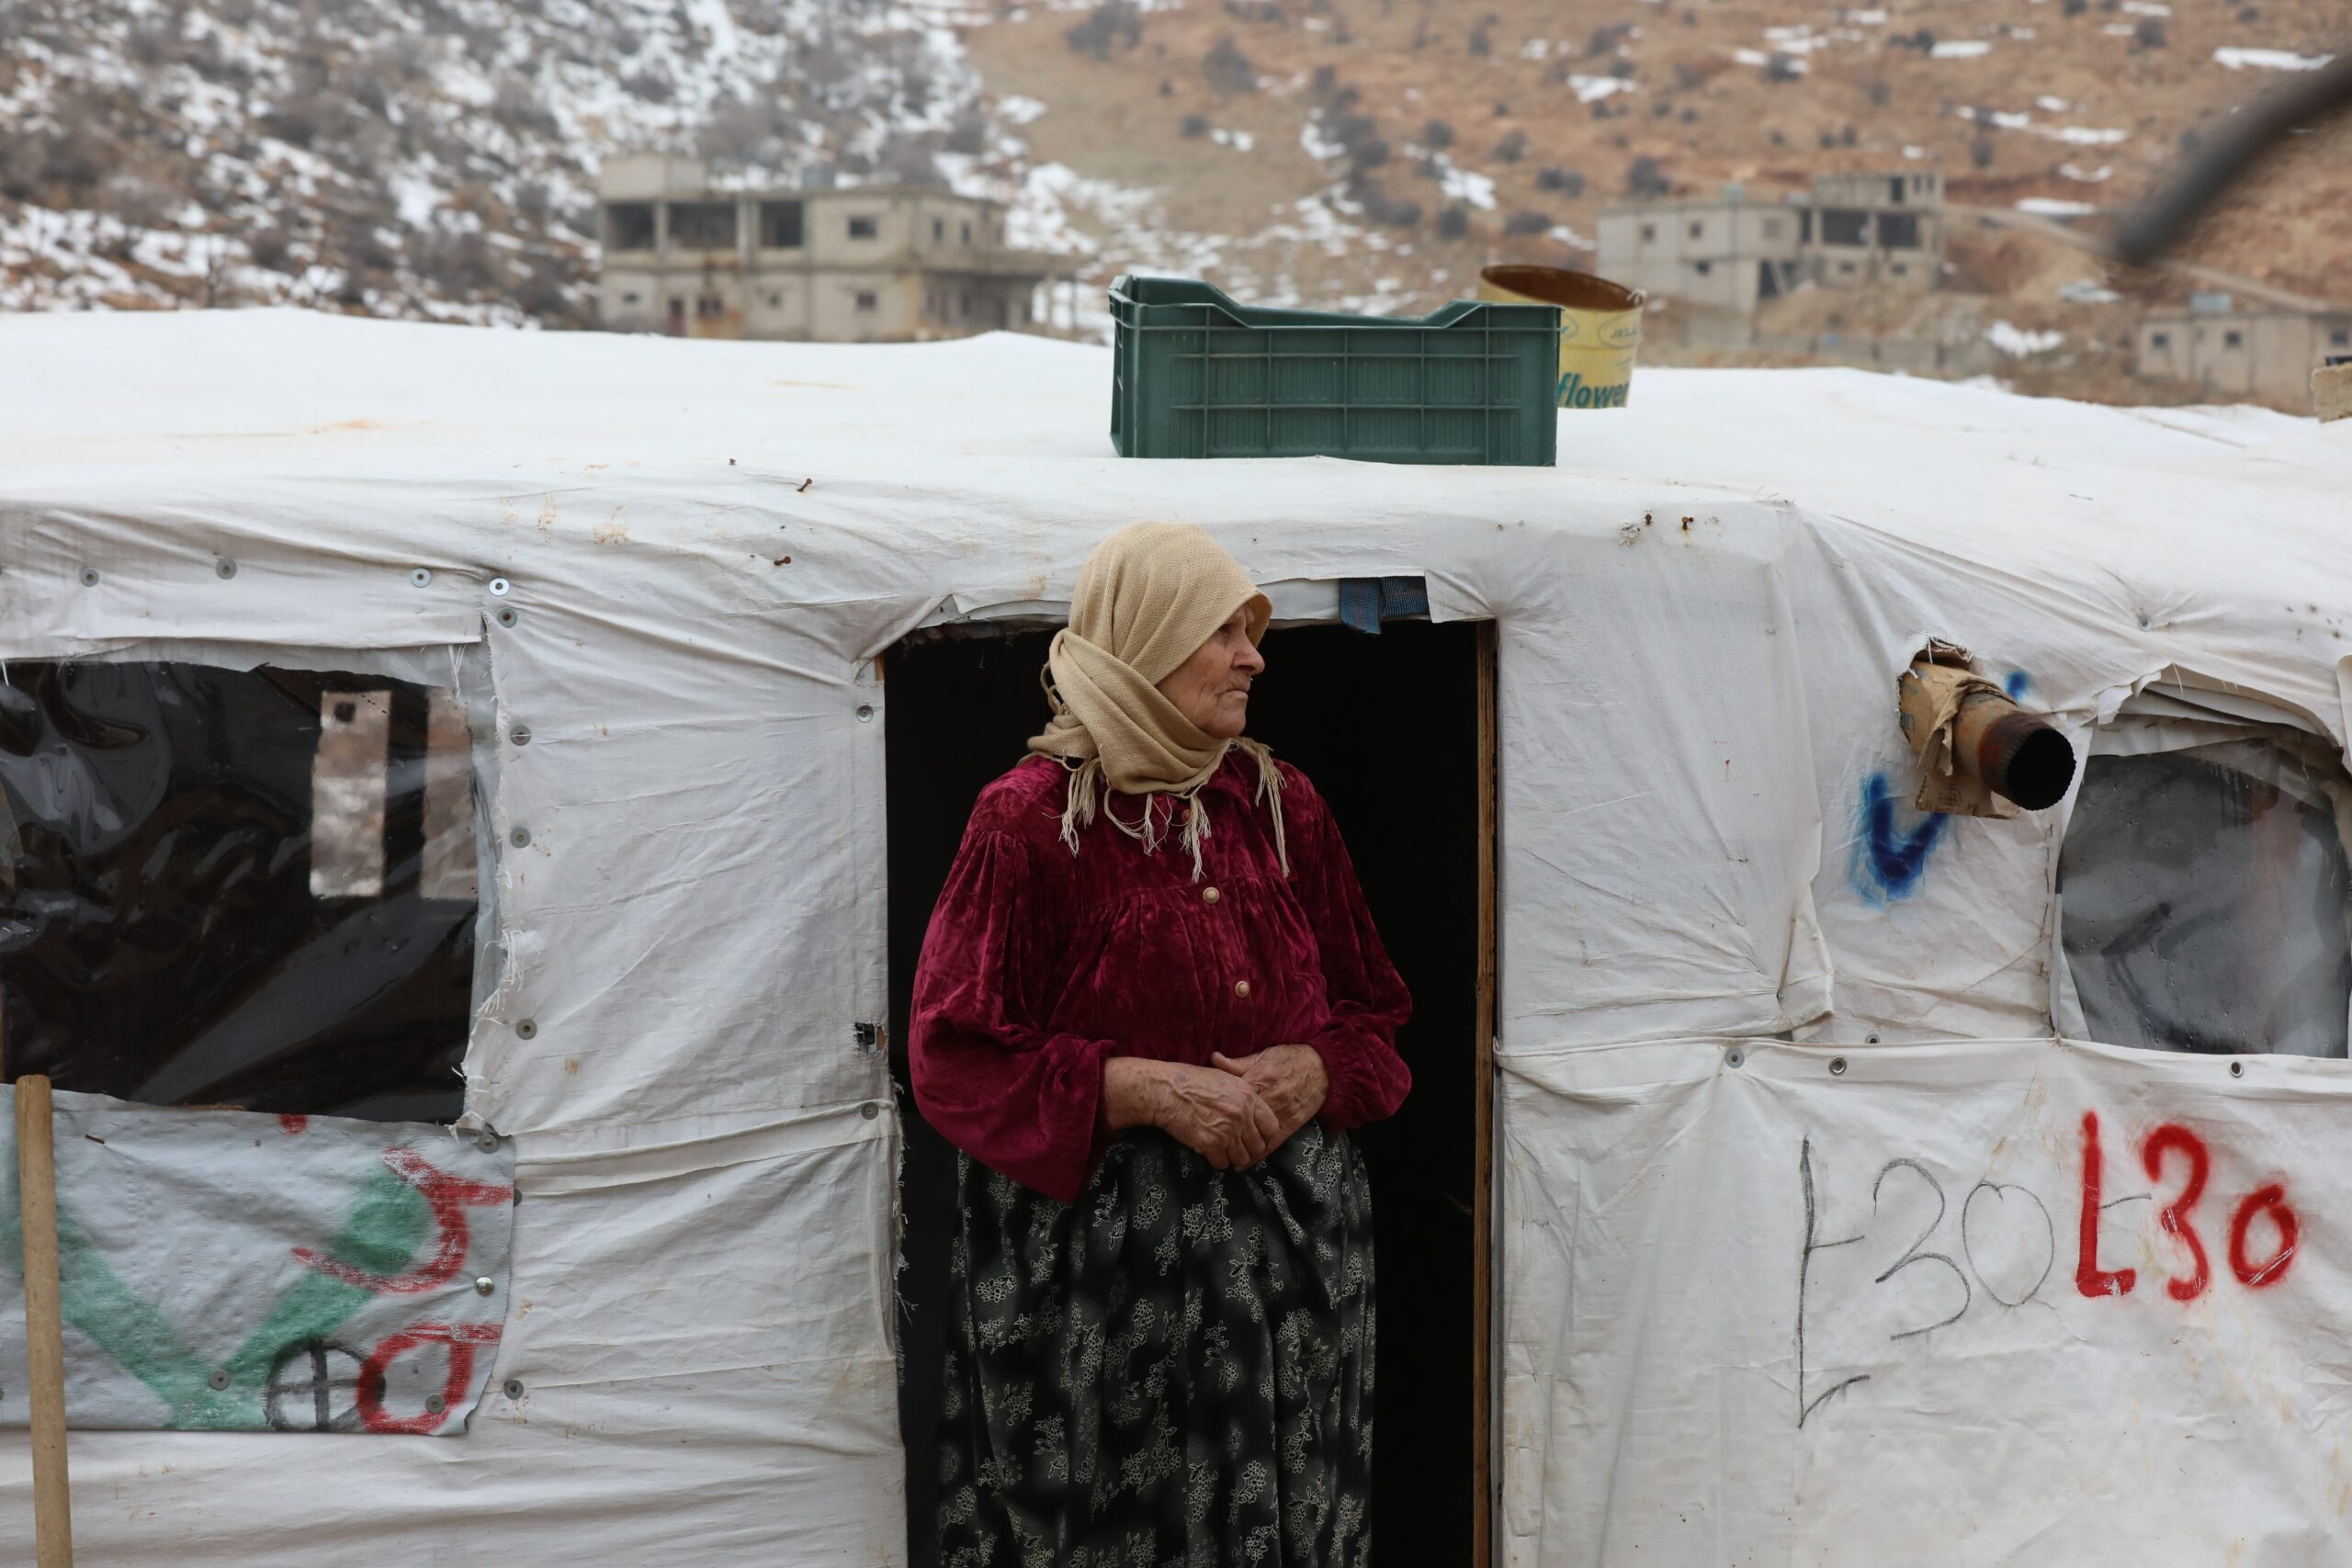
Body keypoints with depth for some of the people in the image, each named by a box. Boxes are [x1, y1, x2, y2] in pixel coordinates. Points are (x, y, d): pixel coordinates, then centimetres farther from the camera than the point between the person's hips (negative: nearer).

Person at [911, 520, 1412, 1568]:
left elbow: (1373, 1008, 15)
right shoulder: (1032, 821, -7)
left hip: (1294, 1235, 5)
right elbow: (958, 1054, -8)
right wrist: (1146, 1088, -18)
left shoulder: (1281, 803, 8)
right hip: (1098, 1237, -5)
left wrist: (1314, 1071, -8)